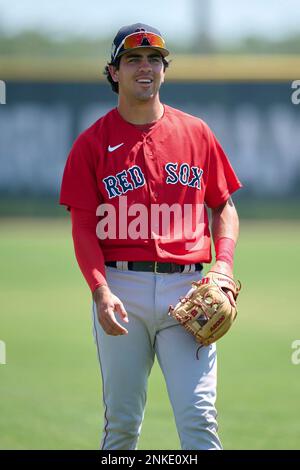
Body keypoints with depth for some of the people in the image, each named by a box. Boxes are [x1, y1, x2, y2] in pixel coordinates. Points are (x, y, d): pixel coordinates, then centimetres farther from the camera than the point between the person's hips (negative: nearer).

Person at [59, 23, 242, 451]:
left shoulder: (196, 133, 11)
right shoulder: (93, 142, 5)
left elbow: (224, 207, 16)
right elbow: (83, 226, 0)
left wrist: (223, 266, -2)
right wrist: (100, 291, -14)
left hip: (186, 286, 1)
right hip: (122, 286, -1)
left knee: (198, 416, -9)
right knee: (122, 419, 4)